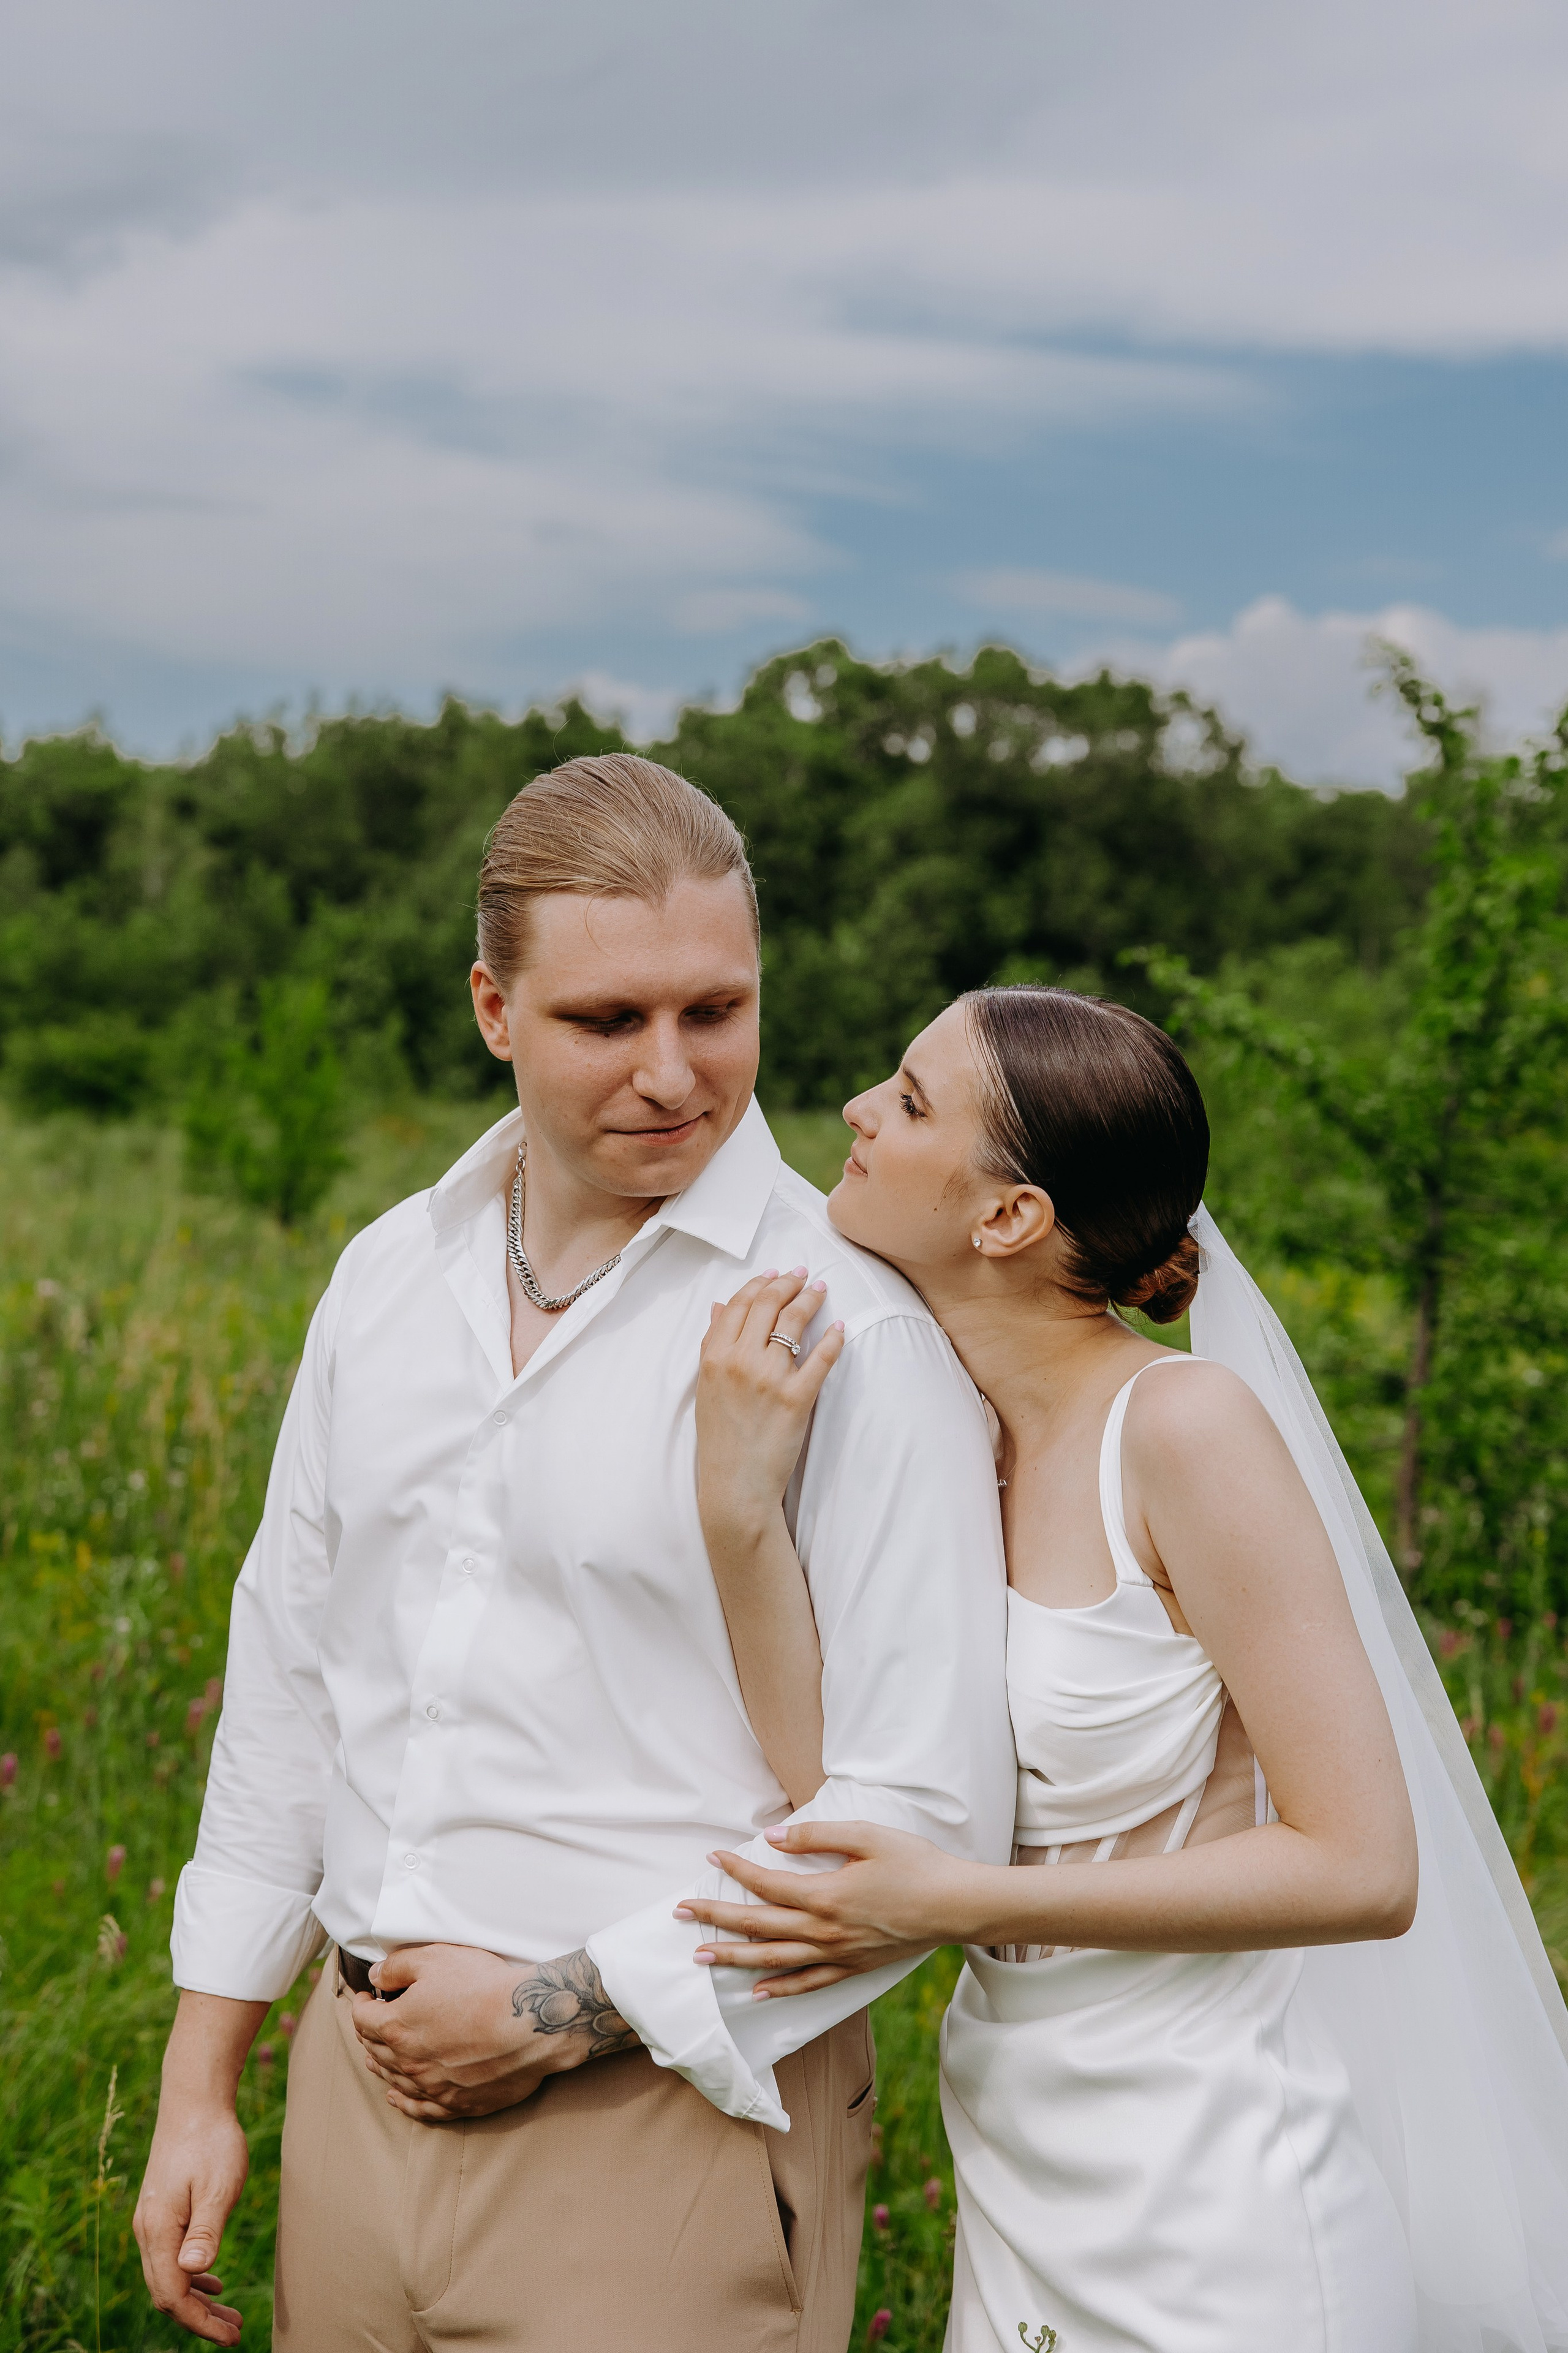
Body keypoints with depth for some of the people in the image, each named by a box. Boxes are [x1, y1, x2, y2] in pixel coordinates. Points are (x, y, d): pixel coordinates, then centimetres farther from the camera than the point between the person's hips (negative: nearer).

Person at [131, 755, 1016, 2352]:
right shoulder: (387, 1278, 5)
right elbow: (288, 1681, 12)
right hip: (359, 2083, 6)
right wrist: (198, 2088, 13)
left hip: (670, 2123, -5)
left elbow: (925, 1814, -17)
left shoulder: (856, 1332, -15)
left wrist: (555, 2012, -14)